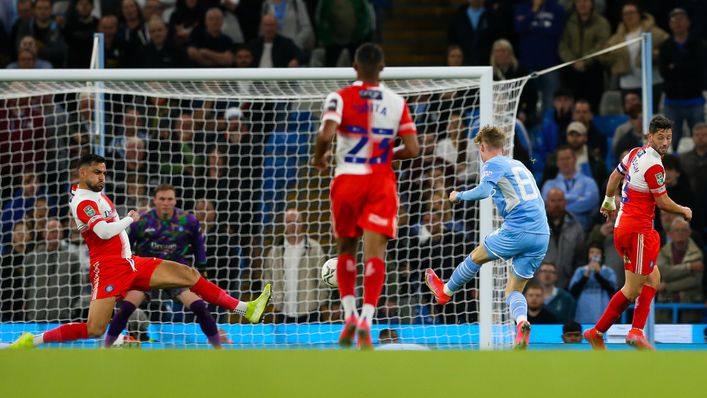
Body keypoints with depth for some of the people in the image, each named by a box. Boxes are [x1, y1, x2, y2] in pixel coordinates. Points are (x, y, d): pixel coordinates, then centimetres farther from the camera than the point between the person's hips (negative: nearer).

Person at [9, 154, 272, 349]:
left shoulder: (98, 196, 17)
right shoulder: (83, 202, -13)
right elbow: (104, 231, -27)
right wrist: (130, 219, -11)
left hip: (130, 264, 9)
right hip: (109, 269, -9)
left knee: (189, 275, 2)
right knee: (94, 330, -19)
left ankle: (245, 309, 4)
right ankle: (32, 341, -6)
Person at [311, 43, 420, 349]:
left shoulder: (341, 98, -5)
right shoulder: (397, 102, 2)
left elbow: (326, 135, -20)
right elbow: (412, 149, -2)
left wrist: (319, 158, 1)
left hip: (348, 179, 0)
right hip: (381, 182, 0)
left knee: (346, 250, 17)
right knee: (375, 253, -6)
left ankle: (350, 316, 9)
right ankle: (366, 321, -20)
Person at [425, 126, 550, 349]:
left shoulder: (492, 165, 1)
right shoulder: (519, 165, 24)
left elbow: (484, 190, -19)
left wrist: (459, 196, -2)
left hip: (517, 230, -7)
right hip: (542, 236, 7)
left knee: (476, 257, 20)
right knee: (514, 291, 10)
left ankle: (445, 291, 43)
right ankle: (521, 322, -21)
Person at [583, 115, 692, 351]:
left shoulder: (635, 154, 8)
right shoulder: (654, 166, -18)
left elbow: (615, 176, 23)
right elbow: (663, 203, -12)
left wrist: (609, 201, 39)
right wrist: (684, 211, 8)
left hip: (623, 225, 10)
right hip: (638, 230, -10)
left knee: (652, 279, 11)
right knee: (633, 289, -4)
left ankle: (637, 331, 3)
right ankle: (597, 333, 2)